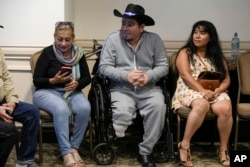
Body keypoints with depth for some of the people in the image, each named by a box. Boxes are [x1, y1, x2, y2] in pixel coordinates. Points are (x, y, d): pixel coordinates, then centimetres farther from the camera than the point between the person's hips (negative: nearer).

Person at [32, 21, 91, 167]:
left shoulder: (78, 53, 4)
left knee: (85, 108, -30)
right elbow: (36, 80, -6)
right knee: (62, 109, -37)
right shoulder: (48, 52, -7)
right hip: (47, 92, -3)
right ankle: (66, 153, -31)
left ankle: (74, 147, -14)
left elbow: (87, 78, 7)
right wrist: (53, 80, -24)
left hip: (72, 92, 4)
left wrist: (77, 84, -15)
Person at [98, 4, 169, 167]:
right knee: (122, 111, -32)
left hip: (148, 88, 2)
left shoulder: (154, 39, 3)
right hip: (121, 89, -1)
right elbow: (104, 67, -5)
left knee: (158, 106, -29)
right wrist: (126, 75, -19)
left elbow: (163, 66, 0)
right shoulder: (113, 38, -1)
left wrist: (148, 76, -20)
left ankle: (145, 152, -14)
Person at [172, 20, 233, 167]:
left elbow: (226, 79, 9)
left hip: (215, 91, 3)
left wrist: (218, 90, -14)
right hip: (191, 89, -3)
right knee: (202, 105, -38)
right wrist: (203, 90, -22)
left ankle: (223, 149, -14)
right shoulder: (185, 53, 7)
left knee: (226, 108, -30)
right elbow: (185, 75, -8)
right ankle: (185, 144, -26)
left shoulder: (217, 56, 17)